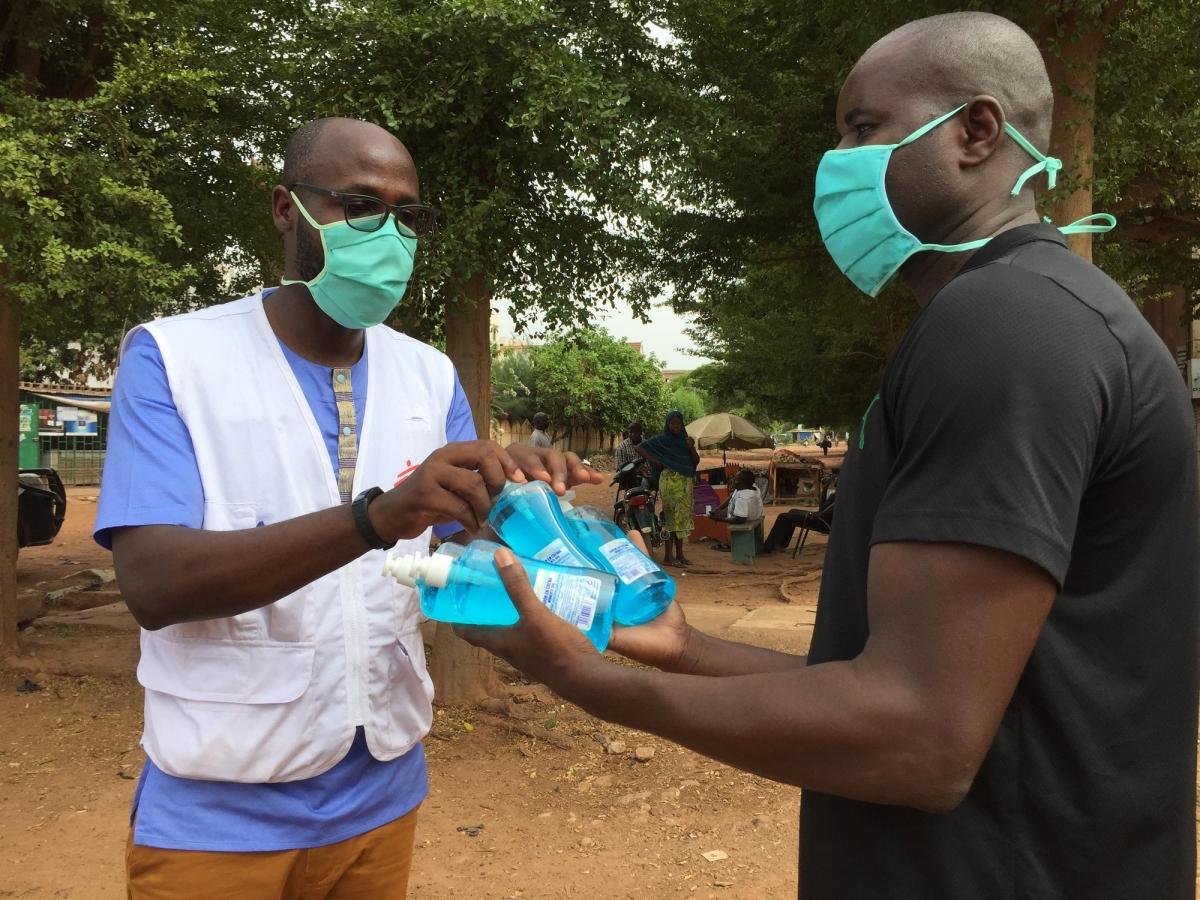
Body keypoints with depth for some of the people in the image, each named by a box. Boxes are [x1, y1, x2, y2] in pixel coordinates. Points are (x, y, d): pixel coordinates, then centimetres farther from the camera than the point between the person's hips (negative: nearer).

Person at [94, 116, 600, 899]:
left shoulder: (430, 376, 1)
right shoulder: (172, 356, -11)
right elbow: (153, 584, -23)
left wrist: (510, 501, -19)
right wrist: (377, 516, -36)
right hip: (219, 808, -4)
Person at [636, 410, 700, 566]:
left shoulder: (685, 440, 15)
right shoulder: (661, 440, 0)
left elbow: (696, 460, 9)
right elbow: (639, 448, -3)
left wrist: (691, 448, -9)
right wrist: (655, 461, -7)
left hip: (686, 482, 5)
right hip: (669, 481, -5)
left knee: (682, 516, 7)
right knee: (671, 516, -8)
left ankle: (679, 554, 14)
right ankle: (669, 555, -6)